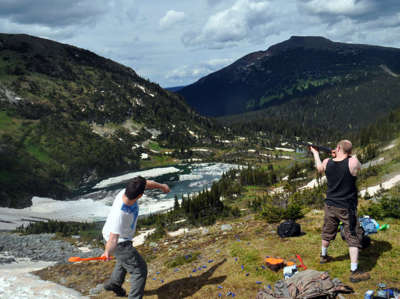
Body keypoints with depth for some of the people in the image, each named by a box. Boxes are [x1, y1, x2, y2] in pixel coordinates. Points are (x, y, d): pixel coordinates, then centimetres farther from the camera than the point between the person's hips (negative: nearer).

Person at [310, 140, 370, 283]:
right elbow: (358, 165, 6)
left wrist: (315, 153, 30)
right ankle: (355, 272, 5)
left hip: (330, 205, 5)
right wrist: (345, 155, 10)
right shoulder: (353, 162, -20)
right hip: (347, 208, -5)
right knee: (353, 238, 4)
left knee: (327, 233, 24)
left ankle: (323, 256, 45)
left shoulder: (327, 162, -8)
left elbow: (319, 168, 17)